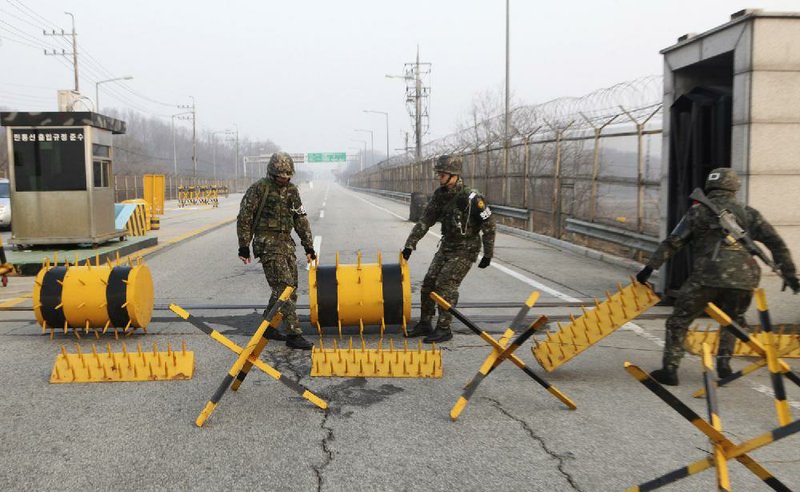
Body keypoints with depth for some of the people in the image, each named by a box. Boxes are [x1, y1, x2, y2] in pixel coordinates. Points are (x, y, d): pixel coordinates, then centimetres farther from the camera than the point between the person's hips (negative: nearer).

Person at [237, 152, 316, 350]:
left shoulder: (292, 190, 12)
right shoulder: (259, 188, -6)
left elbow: (301, 219, 17)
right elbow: (244, 218, -4)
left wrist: (308, 246, 13)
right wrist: (244, 246, -6)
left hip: (286, 242, 7)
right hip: (267, 243, -7)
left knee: (288, 287, 9)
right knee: (284, 288, -13)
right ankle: (293, 334, -13)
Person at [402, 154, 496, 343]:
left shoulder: (470, 198, -21)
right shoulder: (440, 195, 0)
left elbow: (489, 225, -15)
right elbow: (425, 221, 3)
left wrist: (488, 255, -11)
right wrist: (410, 244, -2)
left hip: (465, 250, -7)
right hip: (446, 247, 7)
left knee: (445, 285, -14)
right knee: (429, 282, 4)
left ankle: (444, 329, -5)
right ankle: (425, 324, 17)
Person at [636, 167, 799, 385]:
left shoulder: (699, 210, 11)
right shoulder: (748, 213, 18)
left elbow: (673, 242, 4)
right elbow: (776, 243, 13)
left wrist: (650, 267, 4)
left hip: (708, 276, -3)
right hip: (744, 277, 3)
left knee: (679, 321, 8)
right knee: (733, 320, 29)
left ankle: (670, 369, 3)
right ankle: (724, 362, 16)